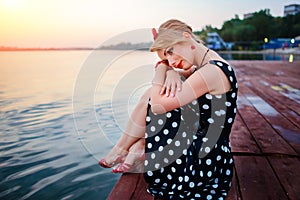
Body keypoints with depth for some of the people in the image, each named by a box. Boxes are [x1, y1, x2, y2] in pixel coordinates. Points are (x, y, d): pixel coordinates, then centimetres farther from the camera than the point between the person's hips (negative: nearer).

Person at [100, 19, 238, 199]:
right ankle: (137, 153, 16)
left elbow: (158, 106, -22)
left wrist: (161, 71, -8)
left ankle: (122, 149, 16)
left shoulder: (212, 71, -24)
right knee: (151, 95, 7)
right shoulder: (205, 67, 4)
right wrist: (172, 74, -5)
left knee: (151, 99, -6)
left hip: (204, 163, -9)